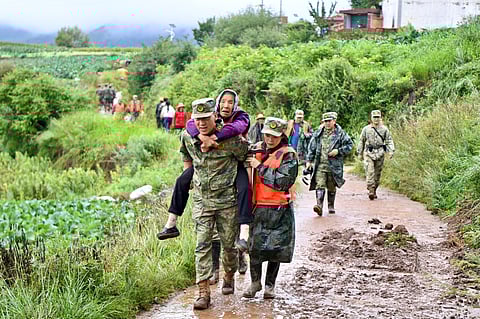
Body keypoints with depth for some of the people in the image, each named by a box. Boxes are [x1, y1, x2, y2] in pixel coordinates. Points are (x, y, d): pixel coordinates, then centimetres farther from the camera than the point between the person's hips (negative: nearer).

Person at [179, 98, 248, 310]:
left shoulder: (230, 139, -16)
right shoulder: (188, 137, -2)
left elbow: (246, 157, 0)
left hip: (227, 199, -2)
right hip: (201, 200, 3)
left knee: (229, 243, 10)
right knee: (202, 245, -5)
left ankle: (229, 277, 36)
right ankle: (203, 292, -6)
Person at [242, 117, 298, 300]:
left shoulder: (288, 155, -7)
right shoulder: (257, 149, 9)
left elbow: (283, 181, -19)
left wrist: (260, 167, -16)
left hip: (279, 210, -4)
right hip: (258, 207, 4)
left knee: (275, 248, 4)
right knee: (254, 246, 2)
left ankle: (270, 285, 19)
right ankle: (255, 282, 19)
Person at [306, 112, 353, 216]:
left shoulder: (340, 133, 0)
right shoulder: (318, 133, 8)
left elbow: (349, 145, 1)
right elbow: (311, 147, 13)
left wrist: (338, 151, -11)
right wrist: (309, 160, 9)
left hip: (334, 165, -1)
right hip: (320, 164, 1)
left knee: (332, 187, 11)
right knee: (320, 185, -13)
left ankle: (331, 206, 26)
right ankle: (319, 205, -20)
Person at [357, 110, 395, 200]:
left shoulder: (384, 129, 6)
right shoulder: (366, 129, 5)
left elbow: (389, 141, 6)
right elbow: (361, 141, 12)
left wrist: (391, 151, -10)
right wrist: (360, 153, 11)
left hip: (380, 154, 1)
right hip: (368, 153, -1)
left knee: (378, 174, 7)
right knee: (369, 172, -14)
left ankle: (374, 191, 20)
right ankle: (371, 190, -19)